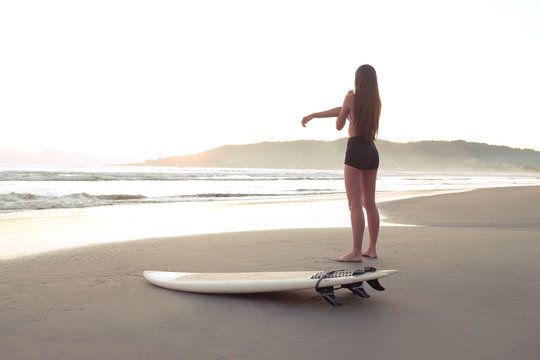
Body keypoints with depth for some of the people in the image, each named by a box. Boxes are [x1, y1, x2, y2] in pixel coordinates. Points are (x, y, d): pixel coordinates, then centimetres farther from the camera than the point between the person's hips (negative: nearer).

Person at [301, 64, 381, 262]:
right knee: (370, 203, 11)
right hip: (372, 152, 7)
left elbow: (339, 125, 6)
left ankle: (356, 252, -12)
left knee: (355, 204, -9)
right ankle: (372, 249, 15)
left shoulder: (351, 98, -6)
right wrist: (314, 115, 19)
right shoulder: (376, 101, 13)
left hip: (355, 151, -7)